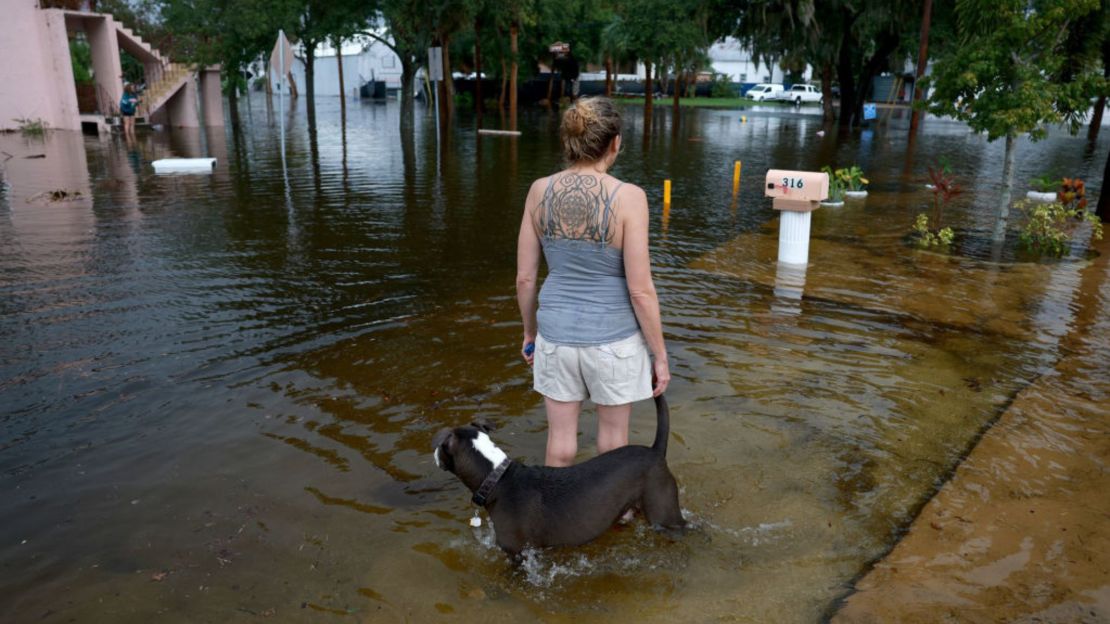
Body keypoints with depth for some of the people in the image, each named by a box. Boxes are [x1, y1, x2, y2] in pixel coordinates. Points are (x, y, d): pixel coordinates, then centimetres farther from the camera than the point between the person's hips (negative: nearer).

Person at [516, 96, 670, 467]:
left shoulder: (540, 191, -7)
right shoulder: (627, 197, -18)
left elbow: (525, 277, -1)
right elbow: (640, 290, -17)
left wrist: (530, 332, 15)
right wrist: (660, 356, -5)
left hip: (558, 333, 3)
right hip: (612, 337, -3)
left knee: (561, 434, 17)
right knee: (613, 430, 19)